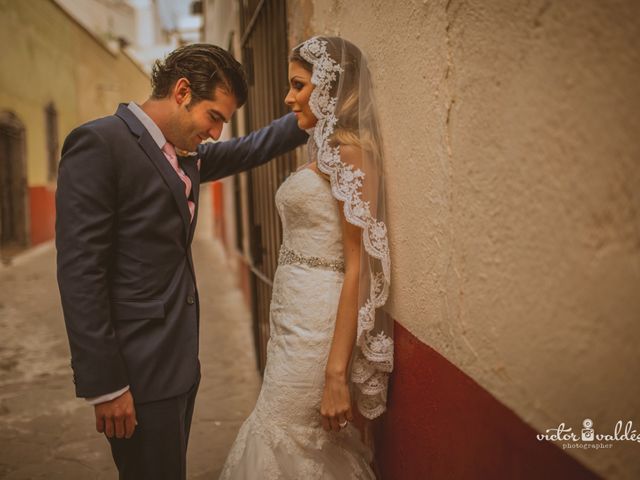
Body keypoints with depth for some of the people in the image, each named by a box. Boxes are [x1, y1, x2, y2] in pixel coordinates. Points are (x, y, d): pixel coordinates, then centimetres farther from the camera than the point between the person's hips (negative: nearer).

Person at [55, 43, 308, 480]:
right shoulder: (99, 144, -15)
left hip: (180, 359, 8)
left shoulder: (186, 154, 10)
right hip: (141, 370, -8)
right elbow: (80, 274, -18)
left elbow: (249, 150, 26)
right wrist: (105, 385, -18)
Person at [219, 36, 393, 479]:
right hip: (296, 319, 9)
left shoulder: (350, 148, -13)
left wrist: (336, 374, -21)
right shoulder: (325, 149, 15)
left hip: (319, 324, -9)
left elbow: (359, 265, -18)